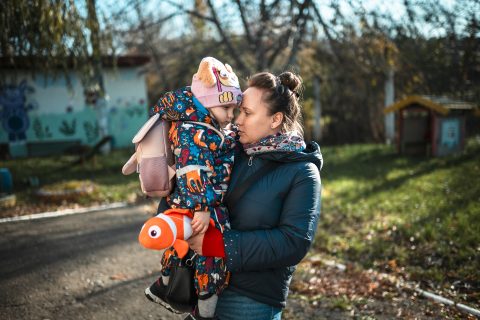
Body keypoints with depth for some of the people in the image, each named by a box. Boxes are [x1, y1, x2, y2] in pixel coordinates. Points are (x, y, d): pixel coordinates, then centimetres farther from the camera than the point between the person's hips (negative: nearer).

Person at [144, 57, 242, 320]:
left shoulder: (210, 129, 8)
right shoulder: (197, 134, -23)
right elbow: (194, 174, -30)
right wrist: (202, 208, -33)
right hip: (202, 209, -11)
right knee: (212, 257, -1)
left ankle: (162, 287, 47)